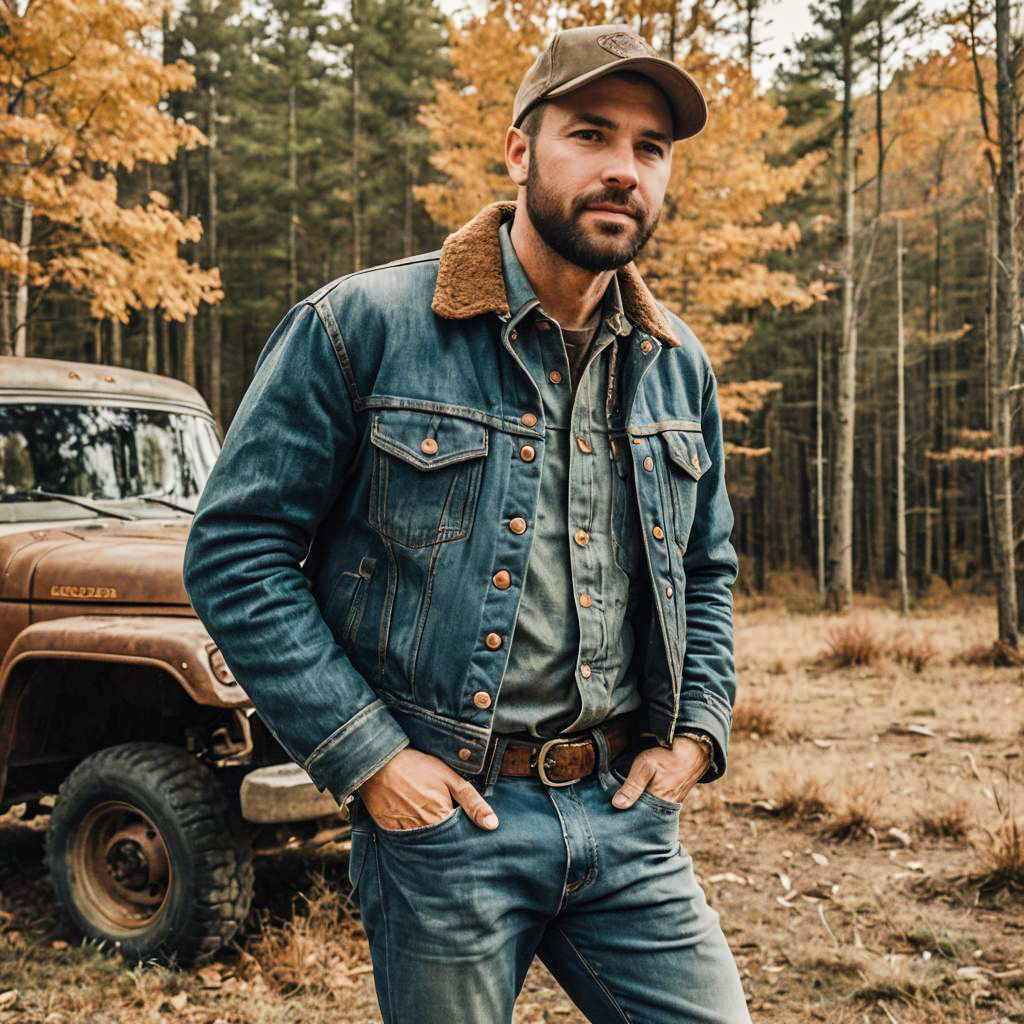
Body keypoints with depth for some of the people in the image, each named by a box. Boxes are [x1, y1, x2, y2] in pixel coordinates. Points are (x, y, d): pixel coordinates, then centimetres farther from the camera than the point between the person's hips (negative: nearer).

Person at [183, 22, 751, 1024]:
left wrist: (697, 728, 6)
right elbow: (234, 549, -9)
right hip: (441, 813, -4)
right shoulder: (360, 328, -9)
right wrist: (364, 756, -13)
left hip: (627, 817, 5)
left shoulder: (678, 366, 8)